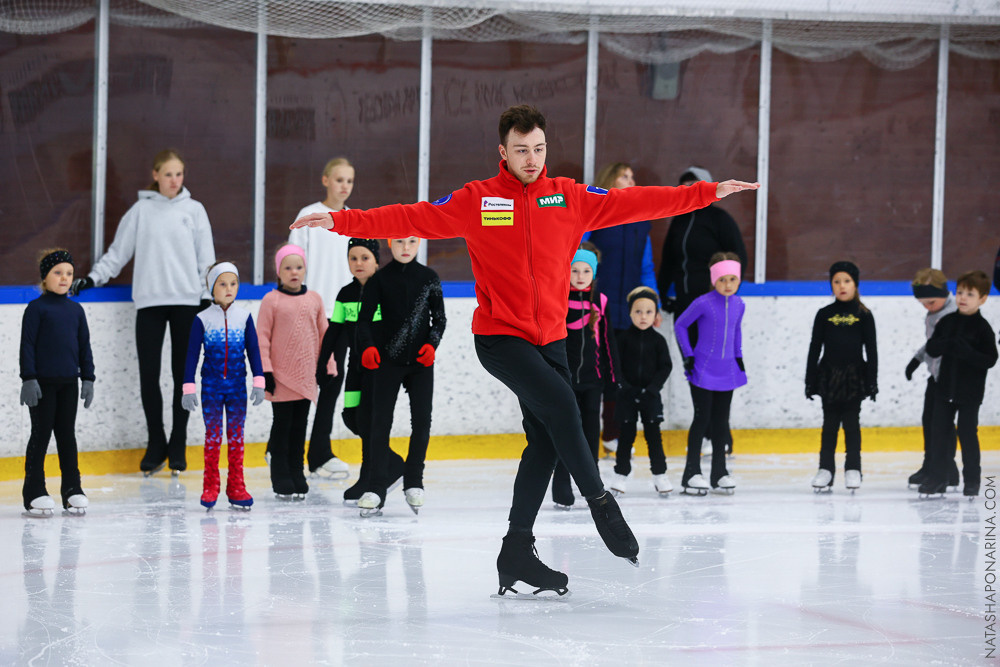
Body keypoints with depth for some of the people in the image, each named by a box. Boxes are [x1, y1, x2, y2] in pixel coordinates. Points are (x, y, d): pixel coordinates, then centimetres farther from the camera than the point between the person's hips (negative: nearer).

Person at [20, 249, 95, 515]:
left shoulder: (76, 310, 10)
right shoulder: (36, 308, -5)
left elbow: (84, 346, 14)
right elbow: (27, 345, -8)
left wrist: (87, 378, 9)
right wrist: (29, 379, -13)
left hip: (68, 383, 5)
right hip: (42, 382, -4)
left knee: (67, 434, 7)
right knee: (41, 433, -2)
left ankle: (72, 488, 12)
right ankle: (34, 491, 3)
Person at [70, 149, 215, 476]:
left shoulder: (194, 210, 8)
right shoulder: (141, 210, 7)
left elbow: (206, 259, 8)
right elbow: (118, 252, 9)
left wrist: (208, 296, 2)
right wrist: (92, 278, 0)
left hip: (186, 301, 0)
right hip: (150, 302, 0)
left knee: (183, 373, 1)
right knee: (148, 375, -3)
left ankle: (178, 444, 11)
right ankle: (156, 444, 9)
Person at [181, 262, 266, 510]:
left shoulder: (244, 317, 2)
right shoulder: (203, 319, -3)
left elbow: (253, 350, 5)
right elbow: (192, 354, -2)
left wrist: (259, 383, -1)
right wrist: (189, 388, -5)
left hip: (237, 387, 2)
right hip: (211, 387, -2)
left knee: (236, 436, 5)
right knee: (213, 436, 1)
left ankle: (236, 487, 8)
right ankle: (210, 488, 7)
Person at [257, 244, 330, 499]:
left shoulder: (313, 299, 7)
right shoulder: (271, 300, -5)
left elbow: (323, 334, 13)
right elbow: (262, 337, -5)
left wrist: (329, 368, 11)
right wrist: (265, 372, -9)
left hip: (306, 374, 3)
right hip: (281, 376, -3)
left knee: (300, 426, 9)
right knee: (282, 425, 0)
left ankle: (297, 476, 16)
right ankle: (281, 479, 6)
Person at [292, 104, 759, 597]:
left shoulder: (570, 198, 5)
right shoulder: (476, 201, -2)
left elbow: (634, 203, 5)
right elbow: (412, 220, -5)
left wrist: (709, 194, 2)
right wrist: (342, 222, -14)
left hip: (550, 338, 5)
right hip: (499, 337, -5)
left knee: (546, 441, 2)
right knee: (560, 403, -23)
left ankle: (517, 554, 10)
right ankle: (599, 502, -5)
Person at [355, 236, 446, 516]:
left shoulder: (428, 277, 4)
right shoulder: (380, 279, 0)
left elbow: (439, 317, 7)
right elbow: (364, 319, -3)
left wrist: (432, 344, -11)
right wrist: (368, 347, -21)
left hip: (421, 360, 2)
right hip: (388, 359, -2)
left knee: (422, 420, -1)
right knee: (380, 422, -6)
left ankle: (414, 482, 13)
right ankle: (377, 487, -8)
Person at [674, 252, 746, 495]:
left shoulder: (738, 305, 4)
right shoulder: (703, 303, -13)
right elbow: (680, 325, -3)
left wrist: (738, 356, 15)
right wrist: (688, 356, -5)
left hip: (727, 372, 5)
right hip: (703, 372, -5)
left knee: (721, 420, 10)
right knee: (702, 418, -3)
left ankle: (719, 472, 17)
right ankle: (692, 472, 4)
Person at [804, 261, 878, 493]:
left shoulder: (863, 315, 1)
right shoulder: (824, 315, 4)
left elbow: (871, 350, 2)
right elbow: (814, 349, 5)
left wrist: (872, 381, -3)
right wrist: (810, 380, 0)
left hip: (854, 378, -1)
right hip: (829, 376, 1)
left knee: (852, 423, 2)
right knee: (830, 424, 4)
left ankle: (853, 469, 8)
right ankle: (825, 469, 9)